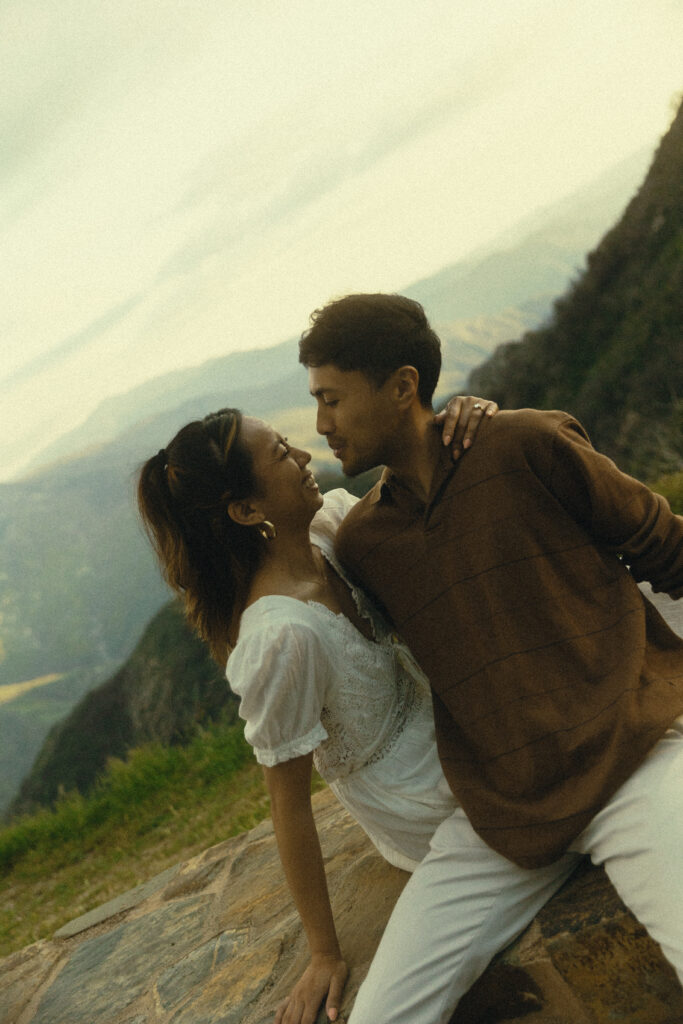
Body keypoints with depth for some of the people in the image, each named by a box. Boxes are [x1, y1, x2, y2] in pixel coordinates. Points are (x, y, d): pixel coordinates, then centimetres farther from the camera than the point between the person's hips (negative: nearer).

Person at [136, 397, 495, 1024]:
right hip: (439, 813, -7)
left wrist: (458, 425, -22)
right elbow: (289, 805, -25)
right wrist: (325, 955, -14)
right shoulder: (280, 636, -34)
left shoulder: (330, 522, -13)